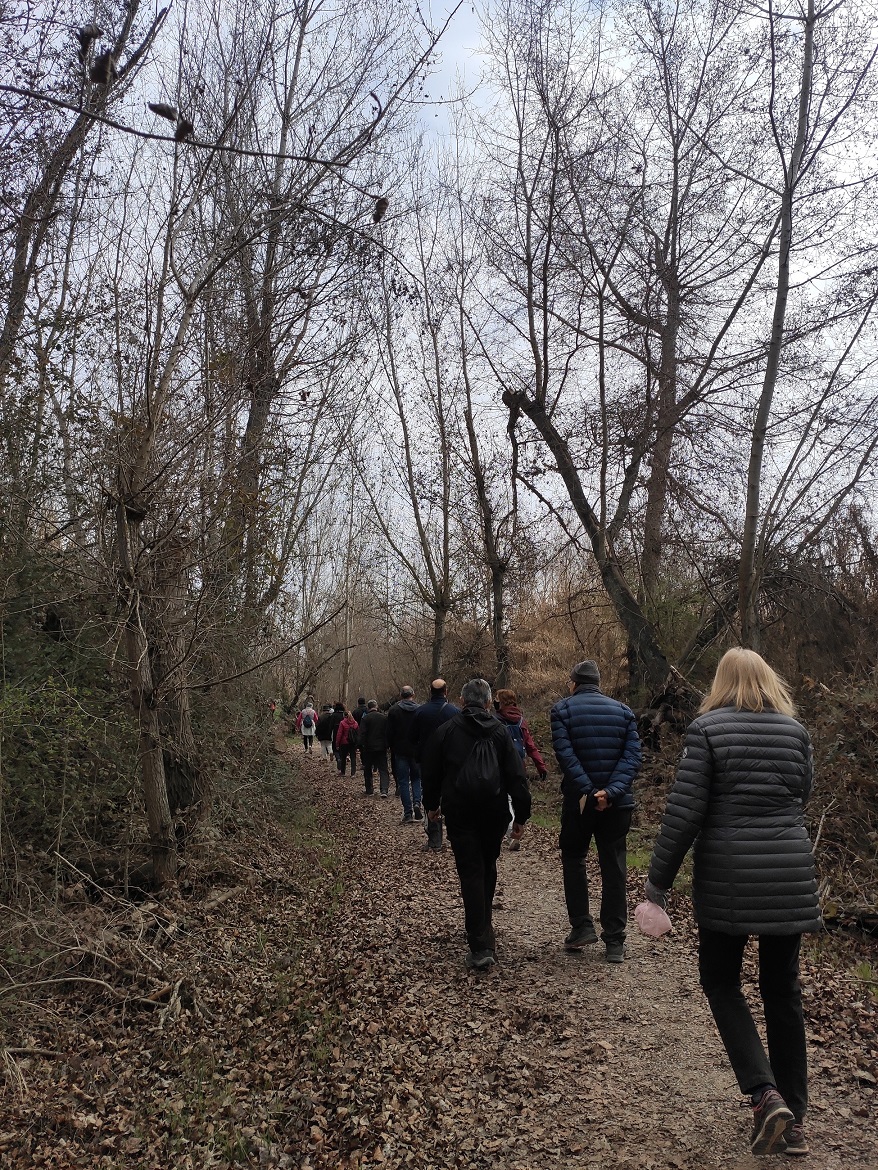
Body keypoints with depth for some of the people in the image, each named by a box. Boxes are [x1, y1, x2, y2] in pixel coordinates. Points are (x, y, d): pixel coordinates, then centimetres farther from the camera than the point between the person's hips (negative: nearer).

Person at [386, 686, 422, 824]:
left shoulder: (393, 710, -5)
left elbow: (389, 732, -3)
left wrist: (391, 747, 10)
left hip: (400, 751, -1)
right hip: (416, 751, 1)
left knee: (403, 782, 4)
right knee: (416, 778, 17)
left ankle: (408, 813, 1)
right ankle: (417, 803, -6)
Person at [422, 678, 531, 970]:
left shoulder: (446, 731, 0)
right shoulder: (500, 731, 1)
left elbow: (431, 772, 9)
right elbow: (516, 776, -3)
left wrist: (432, 804, 24)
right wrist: (521, 815, 3)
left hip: (459, 812, -2)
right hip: (495, 812, 2)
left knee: (470, 873, -1)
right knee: (488, 869, 21)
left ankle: (480, 947, -8)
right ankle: (483, 928, 34)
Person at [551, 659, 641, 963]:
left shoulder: (563, 709, -2)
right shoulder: (623, 711, 6)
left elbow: (565, 753, -16)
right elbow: (633, 755, -6)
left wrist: (587, 792, -18)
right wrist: (611, 791, -15)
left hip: (578, 800, -2)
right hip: (618, 802, 2)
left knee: (573, 859, 17)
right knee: (614, 869, 8)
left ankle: (581, 927, 11)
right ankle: (614, 942, 10)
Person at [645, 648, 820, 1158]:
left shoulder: (708, 729, -8)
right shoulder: (795, 730, 4)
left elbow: (684, 812, -12)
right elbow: (801, 796, 14)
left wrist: (658, 882, -5)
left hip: (728, 876, -3)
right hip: (790, 874, 4)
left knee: (721, 981, 14)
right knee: (783, 990, 14)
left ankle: (766, 1094, -1)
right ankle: (794, 1118, 21)